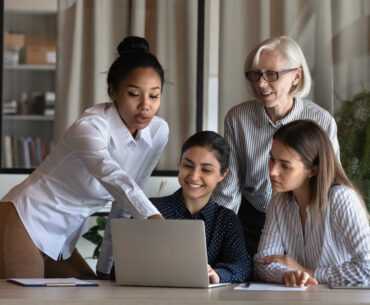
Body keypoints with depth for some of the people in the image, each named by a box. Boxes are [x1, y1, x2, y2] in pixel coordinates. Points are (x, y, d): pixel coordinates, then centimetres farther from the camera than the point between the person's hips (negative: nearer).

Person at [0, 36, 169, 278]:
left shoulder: (158, 132, 0)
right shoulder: (89, 127, -22)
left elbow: (125, 202, 11)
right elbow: (110, 174, -44)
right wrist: (152, 216, -59)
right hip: (25, 225, -8)